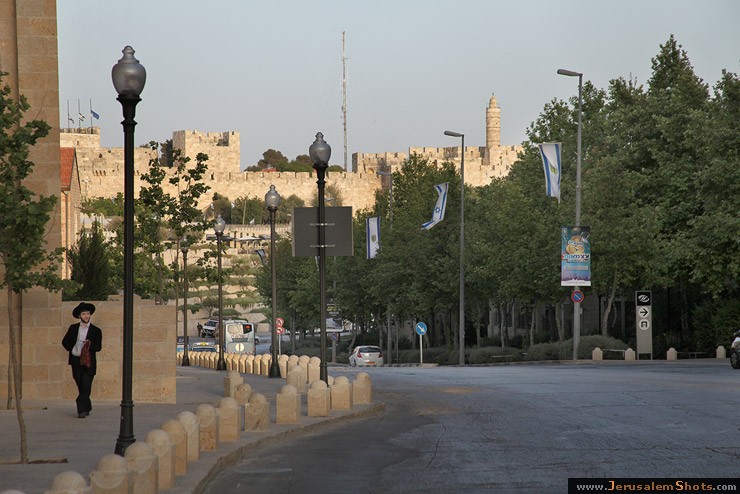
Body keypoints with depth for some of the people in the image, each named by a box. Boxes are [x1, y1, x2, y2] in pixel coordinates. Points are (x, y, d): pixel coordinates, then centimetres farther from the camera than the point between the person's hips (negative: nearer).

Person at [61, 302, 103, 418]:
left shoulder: (96, 330, 3)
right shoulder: (73, 328, 11)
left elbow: (98, 347, -3)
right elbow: (65, 342, 17)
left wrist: (90, 344, -22)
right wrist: (71, 349, 1)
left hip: (88, 362, -3)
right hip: (76, 361, 3)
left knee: (86, 386, -12)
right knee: (81, 387, 9)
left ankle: (82, 410, -13)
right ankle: (87, 408, 24)